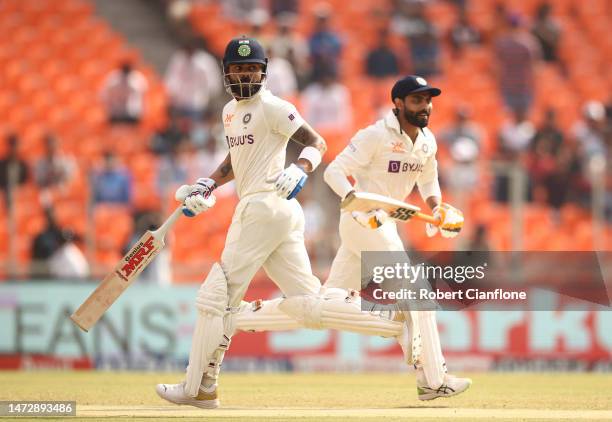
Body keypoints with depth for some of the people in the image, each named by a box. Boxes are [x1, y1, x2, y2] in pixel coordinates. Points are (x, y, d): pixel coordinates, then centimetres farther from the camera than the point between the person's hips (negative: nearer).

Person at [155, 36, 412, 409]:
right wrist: (208, 186, 19)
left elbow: (317, 143, -9)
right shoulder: (230, 112, 21)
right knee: (309, 305, 3)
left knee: (216, 298, -4)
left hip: (264, 207, -9)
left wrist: (300, 170, -27)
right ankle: (399, 320, -1)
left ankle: (199, 389, 2)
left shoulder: (272, 107, -5)